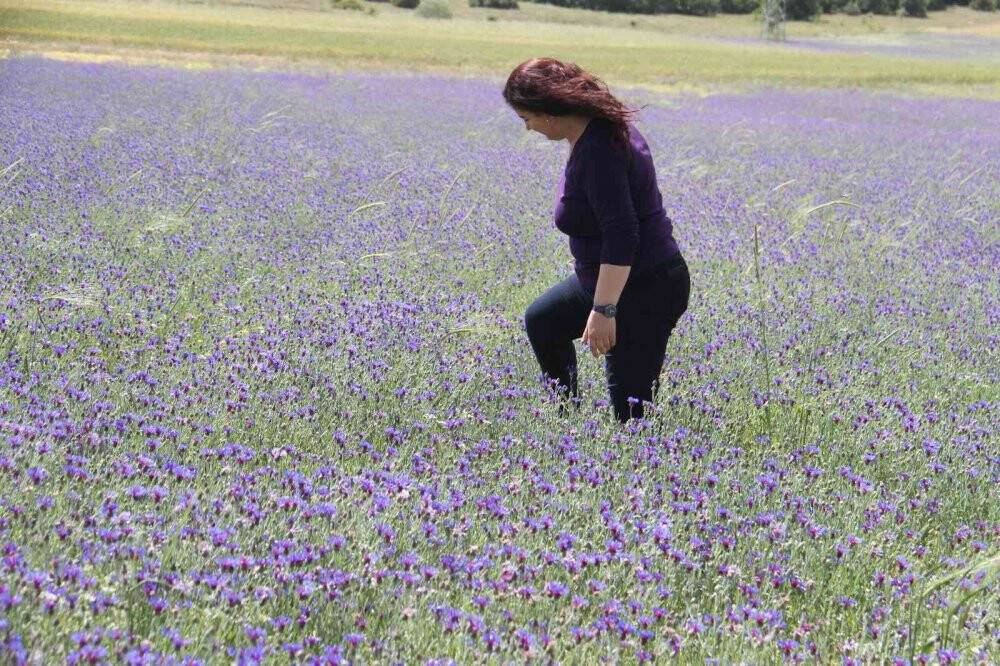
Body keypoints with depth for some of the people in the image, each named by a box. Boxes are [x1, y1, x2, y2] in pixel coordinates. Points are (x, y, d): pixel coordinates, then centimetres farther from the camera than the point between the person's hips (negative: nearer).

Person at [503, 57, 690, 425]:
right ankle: (567, 414, 41)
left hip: (643, 288, -11)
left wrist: (603, 310, -28)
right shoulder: (606, 125, 4)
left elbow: (621, 236, -30)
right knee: (540, 320, 29)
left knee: (630, 408, -8)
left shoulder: (596, 151, -26)